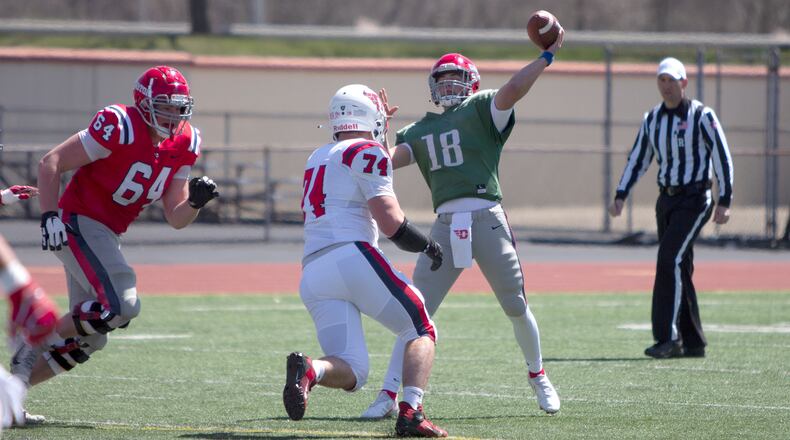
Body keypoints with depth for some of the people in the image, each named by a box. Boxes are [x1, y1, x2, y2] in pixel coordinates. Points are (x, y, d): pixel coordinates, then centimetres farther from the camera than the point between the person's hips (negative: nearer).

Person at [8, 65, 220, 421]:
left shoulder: (182, 145, 4)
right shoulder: (120, 128, -18)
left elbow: (175, 219, 8)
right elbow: (51, 163, -16)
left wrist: (195, 201, -13)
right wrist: (50, 215, -25)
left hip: (107, 237, 9)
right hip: (79, 224, -9)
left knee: (87, 339, 8)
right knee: (121, 304, -24)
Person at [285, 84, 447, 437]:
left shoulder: (317, 159, 25)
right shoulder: (368, 153, 2)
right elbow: (390, 223, -8)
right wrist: (428, 246, 9)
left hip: (312, 275, 6)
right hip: (351, 257, -6)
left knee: (351, 373, 4)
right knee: (421, 330, 9)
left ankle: (309, 369, -29)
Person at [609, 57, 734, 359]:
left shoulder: (701, 116, -9)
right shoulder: (652, 119, 10)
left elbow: (722, 158, -10)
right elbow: (638, 159, 14)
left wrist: (724, 202, -15)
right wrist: (621, 196, 3)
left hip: (694, 200, -7)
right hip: (666, 199, 7)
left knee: (670, 260, -20)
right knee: (678, 269, 7)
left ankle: (668, 337, -22)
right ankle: (693, 343, 13)